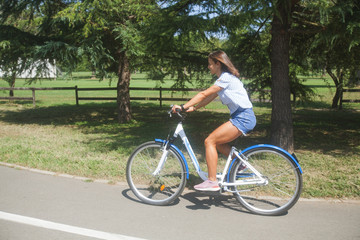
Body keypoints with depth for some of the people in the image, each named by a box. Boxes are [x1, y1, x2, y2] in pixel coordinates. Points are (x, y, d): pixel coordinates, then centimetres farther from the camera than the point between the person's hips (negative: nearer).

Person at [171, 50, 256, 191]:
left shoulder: (226, 78, -13)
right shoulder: (224, 78, 18)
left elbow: (204, 94, -17)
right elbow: (210, 98, 18)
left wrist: (183, 106, -17)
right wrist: (193, 108, 9)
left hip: (243, 118, -10)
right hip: (243, 117, 10)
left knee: (210, 141, -13)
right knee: (217, 142, 13)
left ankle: (212, 182, -11)